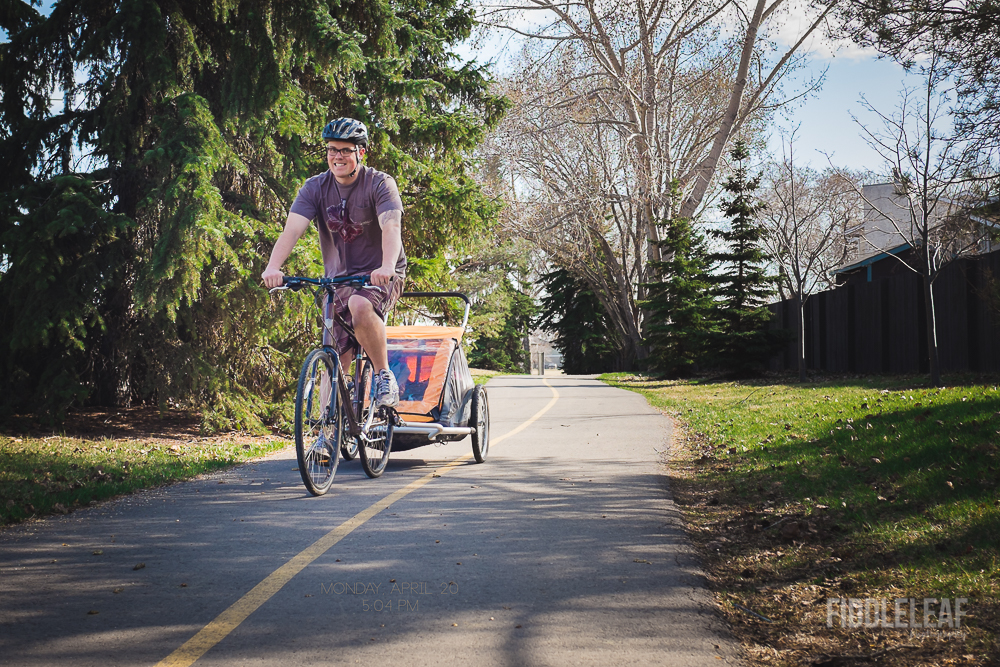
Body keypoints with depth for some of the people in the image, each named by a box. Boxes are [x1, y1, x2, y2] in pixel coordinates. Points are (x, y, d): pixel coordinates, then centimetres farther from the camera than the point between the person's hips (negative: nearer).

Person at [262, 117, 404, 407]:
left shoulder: (380, 184, -11)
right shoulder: (315, 188, -3)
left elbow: (391, 226, -28)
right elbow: (292, 230, -17)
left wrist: (386, 267, -48)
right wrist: (273, 266, -36)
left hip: (379, 274, -4)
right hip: (337, 278, 4)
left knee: (360, 306, -36)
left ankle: (385, 378, -19)